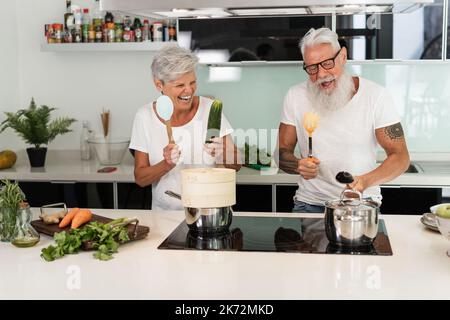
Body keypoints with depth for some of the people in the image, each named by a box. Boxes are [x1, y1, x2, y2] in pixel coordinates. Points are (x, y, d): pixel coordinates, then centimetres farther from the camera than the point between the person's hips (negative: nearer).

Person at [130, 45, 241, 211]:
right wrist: (167, 164, -17)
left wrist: (222, 155, -18)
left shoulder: (209, 108, -2)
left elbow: (236, 164, 2)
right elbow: (140, 179, 0)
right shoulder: (145, 116, -1)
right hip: (166, 214, 0)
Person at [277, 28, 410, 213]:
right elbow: (282, 152, 8)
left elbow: (400, 157, -6)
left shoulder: (376, 96, -6)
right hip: (310, 203, 1)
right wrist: (298, 165, -16)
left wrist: (366, 181, -25)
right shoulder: (295, 97, 1)